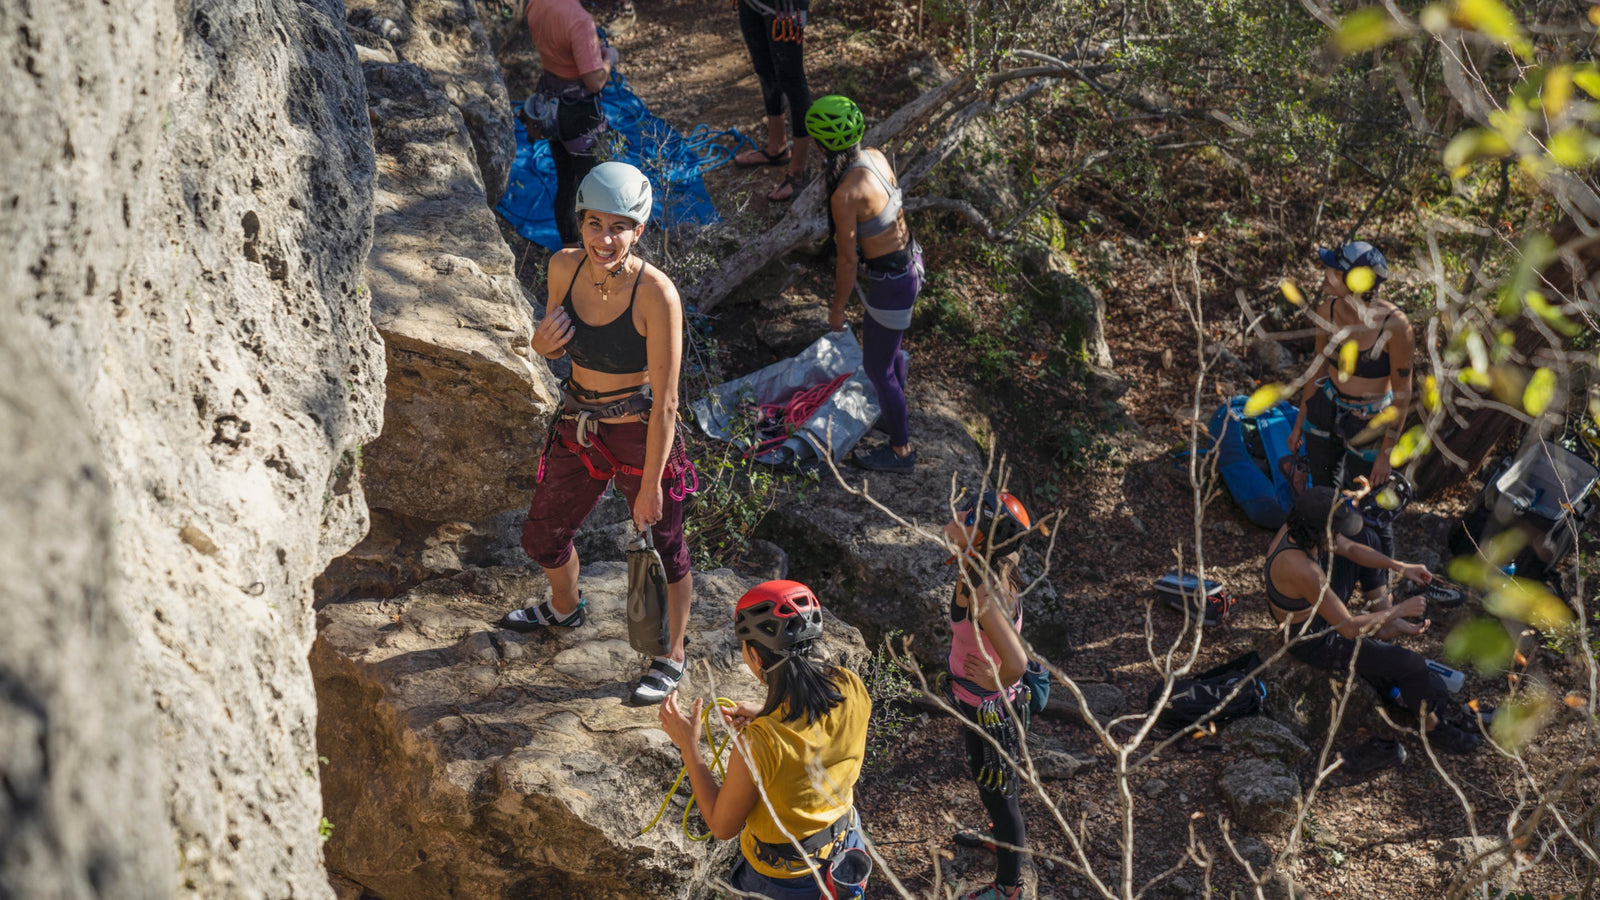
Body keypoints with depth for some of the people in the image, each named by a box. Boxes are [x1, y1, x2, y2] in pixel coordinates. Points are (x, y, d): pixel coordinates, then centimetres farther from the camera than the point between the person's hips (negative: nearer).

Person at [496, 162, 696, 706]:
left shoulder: (655, 293, -27)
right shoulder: (565, 268, -10)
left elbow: (665, 402, -23)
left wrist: (651, 486, -20)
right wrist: (542, 343, -17)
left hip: (640, 433, -6)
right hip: (579, 428, 6)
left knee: (663, 547, 13)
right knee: (542, 536, 23)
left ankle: (673, 657, 38)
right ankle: (564, 610, 56)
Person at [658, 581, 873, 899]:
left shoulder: (755, 746, -36)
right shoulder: (851, 689, -21)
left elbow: (723, 826, -17)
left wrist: (688, 746, -14)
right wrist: (765, 714, 0)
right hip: (846, 850, 6)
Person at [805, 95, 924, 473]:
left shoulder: (845, 195, -31)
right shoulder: (876, 156, -7)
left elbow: (848, 260, -21)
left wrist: (837, 308, -6)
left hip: (891, 282, -8)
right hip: (910, 260, 8)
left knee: (877, 368, 13)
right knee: (888, 346, 31)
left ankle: (901, 450, 30)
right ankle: (897, 412, 55)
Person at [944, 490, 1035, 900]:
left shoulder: (984, 596, -37)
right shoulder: (980, 572, -12)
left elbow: (1016, 662, -45)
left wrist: (996, 683, -25)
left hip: (991, 710, -8)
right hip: (975, 702, 8)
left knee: (999, 793, 15)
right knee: (986, 779, 33)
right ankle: (999, 837, 61)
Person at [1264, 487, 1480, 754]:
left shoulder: (1298, 528, -15)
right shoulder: (1302, 569, -41)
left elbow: (1350, 549, 6)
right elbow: (1349, 628, -33)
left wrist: (1400, 566, -4)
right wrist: (1400, 610, -22)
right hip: (1313, 643, -9)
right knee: (1412, 665, -5)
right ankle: (1431, 726, 22)